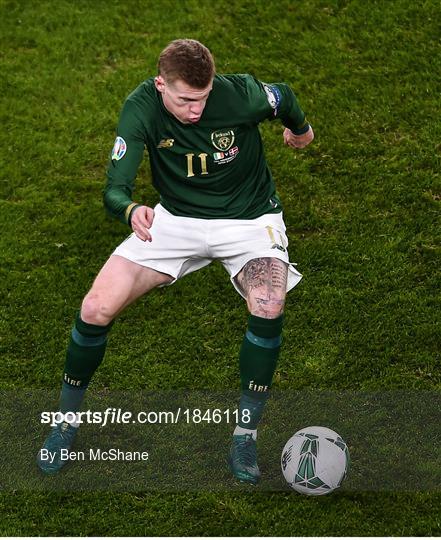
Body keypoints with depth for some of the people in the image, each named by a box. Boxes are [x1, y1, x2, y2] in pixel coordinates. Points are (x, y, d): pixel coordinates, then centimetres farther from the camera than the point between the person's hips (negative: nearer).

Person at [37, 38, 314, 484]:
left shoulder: (241, 95, -25)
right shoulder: (141, 109, -21)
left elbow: (284, 98, -1)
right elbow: (115, 189, -24)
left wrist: (301, 130, 22)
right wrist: (131, 210, -48)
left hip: (248, 221, -1)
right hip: (176, 219, 2)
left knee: (268, 306, -32)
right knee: (96, 309, -12)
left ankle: (245, 434, -14)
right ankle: (67, 420, 13)